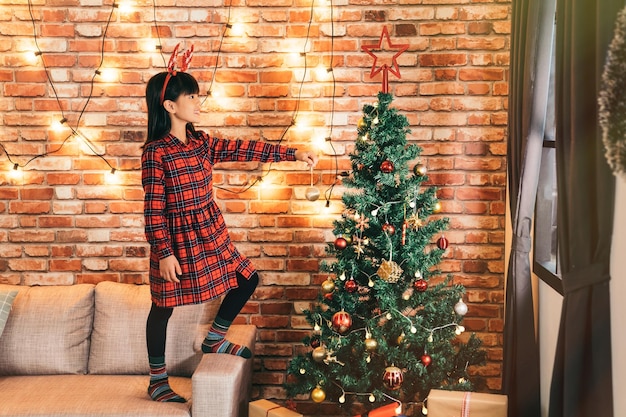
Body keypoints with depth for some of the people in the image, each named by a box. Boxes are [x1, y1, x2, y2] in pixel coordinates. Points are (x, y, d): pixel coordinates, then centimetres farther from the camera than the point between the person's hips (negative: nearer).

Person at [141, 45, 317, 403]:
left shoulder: (203, 143, 4)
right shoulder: (156, 152, -17)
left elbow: (245, 149, 4)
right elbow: (153, 208, -17)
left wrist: (293, 153, 1)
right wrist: (164, 252, -19)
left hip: (211, 231, 7)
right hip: (176, 237, -7)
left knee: (247, 279, 13)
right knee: (164, 306, 7)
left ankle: (214, 339, 32)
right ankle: (158, 380, 23)